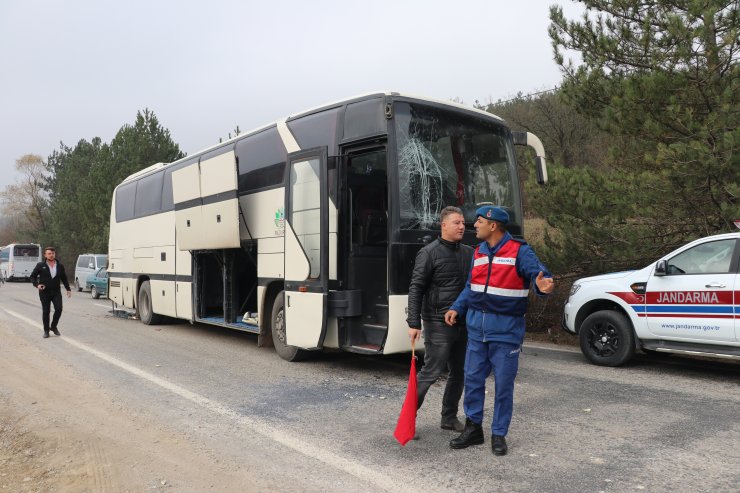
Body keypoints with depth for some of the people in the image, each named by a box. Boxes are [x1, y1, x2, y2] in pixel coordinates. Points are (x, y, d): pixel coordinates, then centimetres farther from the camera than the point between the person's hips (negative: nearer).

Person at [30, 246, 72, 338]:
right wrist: (37, 285, -12)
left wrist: (68, 289, 11)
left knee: (58, 309, -10)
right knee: (46, 311, 1)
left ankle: (53, 326, 12)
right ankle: (46, 330, 13)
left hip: (56, 292, 2)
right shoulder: (40, 266, 0)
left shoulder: (60, 266, 7)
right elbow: (32, 276, 6)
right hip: (44, 292, -2)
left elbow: (64, 278, 16)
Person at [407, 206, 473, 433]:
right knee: (432, 371, -5)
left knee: (459, 373, 12)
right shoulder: (429, 253, -7)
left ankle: (449, 417, 25)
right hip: (438, 323, -6)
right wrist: (414, 322, -16)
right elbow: (416, 289, -10)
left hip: (463, 323, 6)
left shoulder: (468, 253, 11)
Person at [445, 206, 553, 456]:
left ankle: (499, 434, 21)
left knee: (504, 384, 5)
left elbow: (537, 272, -22)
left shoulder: (519, 251, -9)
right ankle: (473, 428, 26)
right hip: (477, 327, 6)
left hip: (505, 330, -6)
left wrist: (542, 284, -46)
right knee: (473, 379, 10)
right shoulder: (479, 252, 11)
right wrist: (456, 308, 5)